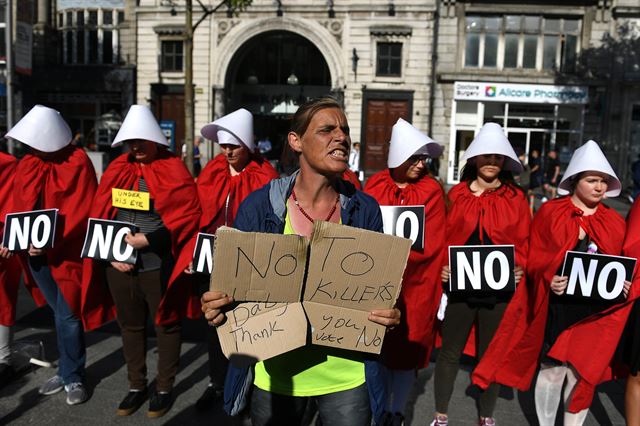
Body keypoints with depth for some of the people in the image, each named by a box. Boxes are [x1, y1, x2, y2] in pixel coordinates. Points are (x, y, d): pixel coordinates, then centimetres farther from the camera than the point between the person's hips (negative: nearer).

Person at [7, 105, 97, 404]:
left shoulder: (78, 164, -11)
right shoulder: (26, 165, 8)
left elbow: (81, 212, -15)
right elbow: (19, 208, 9)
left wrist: (51, 243, -20)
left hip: (65, 254, -5)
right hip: (34, 254, 5)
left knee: (67, 316, 2)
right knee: (60, 314, 16)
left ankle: (72, 377, 18)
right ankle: (69, 371, 29)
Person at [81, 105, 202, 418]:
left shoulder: (174, 169, -6)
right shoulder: (117, 169, 7)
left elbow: (187, 215, -13)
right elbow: (99, 215, 8)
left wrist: (148, 240, -18)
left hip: (158, 265, -4)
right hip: (119, 265, 5)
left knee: (166, 324, 9)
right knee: (130, 326, 17)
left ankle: (164, 388, 27)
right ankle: (136, 386, 34)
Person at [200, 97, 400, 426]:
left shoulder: (364, 209, -5)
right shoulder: (259, 205, -10)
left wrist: (388, 315, -18)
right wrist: (217, 307, -23)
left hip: (347, 375, 1)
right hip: (275, 373, 0)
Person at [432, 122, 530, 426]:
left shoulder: (516, 198, 3)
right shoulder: (456, 194, 2)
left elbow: (523, 243, 4)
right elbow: (441, 237, 3)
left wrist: (519, 268, -13)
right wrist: (442, 266, -12)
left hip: (500, 289, 1)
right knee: (449, 353, 10)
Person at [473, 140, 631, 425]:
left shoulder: (614, 222, 10)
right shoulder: (550, 212, 0)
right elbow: (536, 257, -3)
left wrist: (622, 285, -7)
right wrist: (549, 280, -19)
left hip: (597, 310, 3)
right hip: (557, 306, -3)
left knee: (583, 371, 6)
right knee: (552, 368, 3)